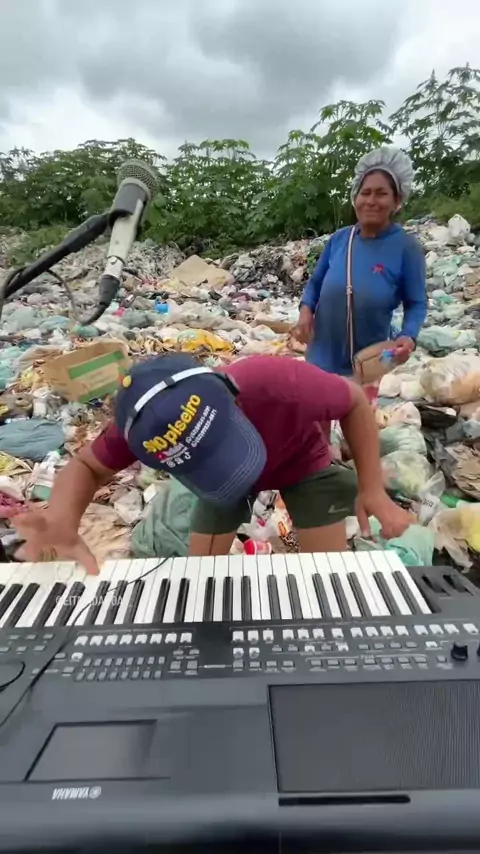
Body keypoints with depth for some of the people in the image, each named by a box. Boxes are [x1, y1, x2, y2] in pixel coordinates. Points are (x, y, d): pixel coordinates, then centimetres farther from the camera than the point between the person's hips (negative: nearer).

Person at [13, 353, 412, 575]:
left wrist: (372, 489, -25)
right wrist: (63, 524, -41)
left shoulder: (282, 384, -45)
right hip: (222, 480, 2)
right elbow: (86, 466, -18)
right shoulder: (145, 425, -36)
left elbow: (355, 400, -24)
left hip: (303, 462, -1)